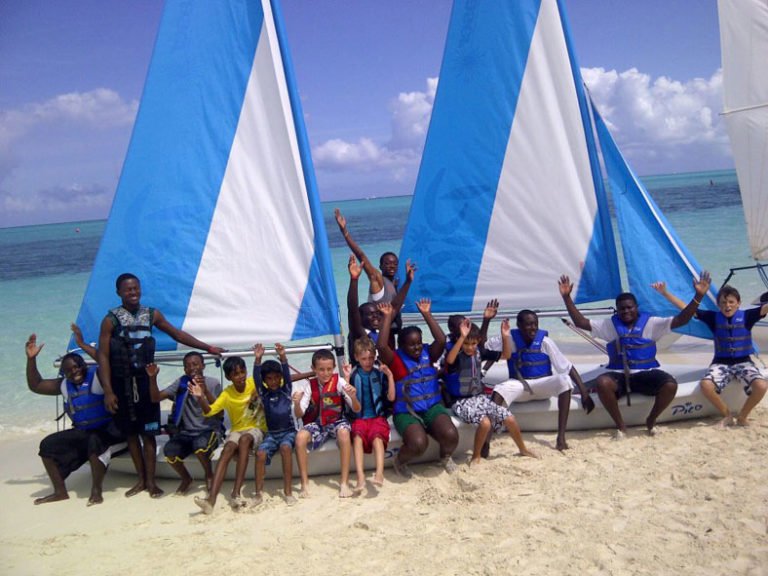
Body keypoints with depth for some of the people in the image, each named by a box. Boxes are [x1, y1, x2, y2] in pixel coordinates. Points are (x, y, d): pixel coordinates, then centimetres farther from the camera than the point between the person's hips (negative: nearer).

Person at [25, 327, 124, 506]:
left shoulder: (97, 376, -13)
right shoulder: (64, 385, 8)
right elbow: (35, 386, 14)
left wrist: (82, 345, -35)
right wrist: (31, 359, 3)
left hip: (107, 429, -8)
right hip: (82, 432, 8)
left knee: (94, 441, -38)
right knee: (48, 445, 0)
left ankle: (96, 491, -28)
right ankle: (60, 491, 5)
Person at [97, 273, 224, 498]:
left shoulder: (151, 315, 4)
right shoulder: (111, 319, -5)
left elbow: (177, 334, 12)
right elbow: (103, 356, -7)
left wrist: (208, 348, 10)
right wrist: (108, 391, -13)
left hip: (145, 380, 1)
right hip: (121, 383, -1)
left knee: (148, 432, 2)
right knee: (130, 432, 8)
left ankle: (151, 481, 11)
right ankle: (141, 479, 20)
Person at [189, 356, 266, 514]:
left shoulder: (254, 384, -6)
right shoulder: (227, 394, -4)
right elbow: (209, 411, -14)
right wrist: (200, 397, -34)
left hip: (257, 428, -2)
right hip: (237, 430, 2)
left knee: (244, 440, -37)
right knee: (228, 449, -31)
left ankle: (236, 492, -41)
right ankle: (211, 499, -41)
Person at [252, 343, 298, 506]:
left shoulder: (286, 390, 3)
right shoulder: (263, 393, 6)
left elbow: (287, 374, -13)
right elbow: (256, 378, -9)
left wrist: (282, 357, -31)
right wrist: (257, 360, -26)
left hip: (288, 431, -2)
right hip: (271, 433, 2)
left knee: (285, 447, -34)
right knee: (261, 453, -27)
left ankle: (288, 490, -28)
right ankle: (258, 493, -15)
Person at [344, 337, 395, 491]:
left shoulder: (380, 374, 8)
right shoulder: (353, 375, 8)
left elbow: (391, 397, 2)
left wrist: (390, 375, -6)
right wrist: (347, 378, -7)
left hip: (378, 416, 0)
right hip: (359, 417, 0)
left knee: (377, 436, -31)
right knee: (357, 437, -30)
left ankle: (379, 472, -45)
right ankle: (360, 476, -41)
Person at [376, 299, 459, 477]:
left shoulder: (428, 354, 8)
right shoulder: (396, 360, -3)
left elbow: (441, 340, -8)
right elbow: (381, 346, -21)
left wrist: (427, 314, -6)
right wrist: (388, 318, -16)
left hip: (433, 407, 4)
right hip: (407, 413, -3)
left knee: (450, 434, -25)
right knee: (418, 443, -30)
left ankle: (446, 456, 12)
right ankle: (400, 461, 6)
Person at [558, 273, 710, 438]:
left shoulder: (650, 323, 4)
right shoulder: (609, 324, 8)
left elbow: (681, 320, -3)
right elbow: (580, 322, 5)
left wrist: (698, 296, -15)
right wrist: (567, 297, -4)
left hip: (646, 374, 0)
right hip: (619, 375, 0)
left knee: (670, 385, -29)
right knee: (602, 383, -34)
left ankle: (651, 420, 1)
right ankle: (620, 425, -13)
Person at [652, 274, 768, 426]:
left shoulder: (746, 316, 0)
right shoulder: (714, 318, 1)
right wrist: (665, 293, -13)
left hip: (743, 362, 0)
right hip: (721, 362, 1)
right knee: (705, 384, -31)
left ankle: (742, 417, -3)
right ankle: (727, 415, -4)